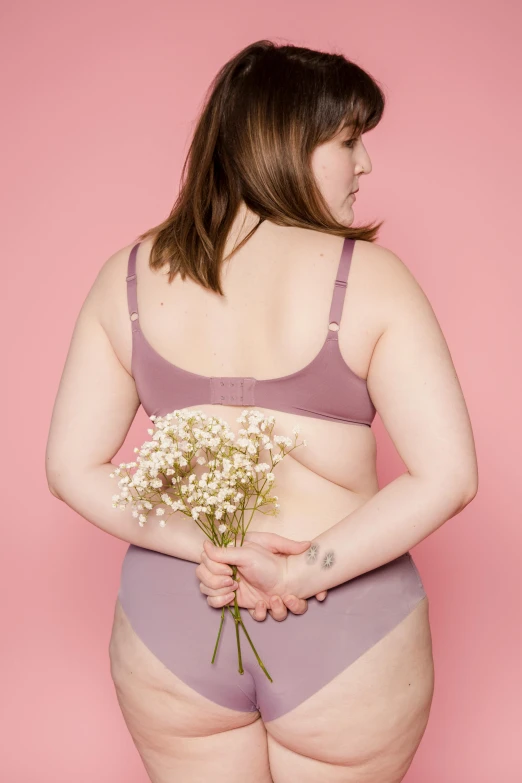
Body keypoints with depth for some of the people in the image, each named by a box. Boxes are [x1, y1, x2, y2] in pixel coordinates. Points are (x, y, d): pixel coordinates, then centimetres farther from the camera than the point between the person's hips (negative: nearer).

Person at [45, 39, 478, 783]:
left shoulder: (128, 276, -3)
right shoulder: (370, 276, -13)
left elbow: (72, 468, -4)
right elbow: (448, 476, -18)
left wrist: (203, 545, -12)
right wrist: (307, 572, -16)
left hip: (166, 627, 3)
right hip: (348, 633, -2)